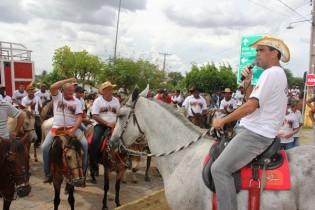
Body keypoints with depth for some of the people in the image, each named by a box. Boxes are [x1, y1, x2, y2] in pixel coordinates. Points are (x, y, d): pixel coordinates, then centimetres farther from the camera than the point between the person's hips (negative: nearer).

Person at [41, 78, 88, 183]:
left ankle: (83, 169, -2)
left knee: (84, 143, -19)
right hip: (57, 127, 0)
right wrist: (68, 80, -17)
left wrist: (74, 129, -19)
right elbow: (52, 87, -19)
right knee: (45, 147, -14)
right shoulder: (57, 96, 4)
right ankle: (48, 173, 4)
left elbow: (79, 117, -4)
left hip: (72, 127, 0)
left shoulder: (76, 101, 4)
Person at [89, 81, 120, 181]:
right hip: (100, 124, -3)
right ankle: (93, 164, -16)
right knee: (95, 140, -27)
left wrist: (116, 123, -7)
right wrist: (107, 123, -18)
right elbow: (95, 116, -10)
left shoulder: (116, 100, 8)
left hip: (113, 125, 3)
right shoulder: (98, 101, -3)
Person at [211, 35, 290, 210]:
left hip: (255, 135, -11)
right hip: (256, 131, 11)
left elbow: (251, 106, -21)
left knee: (220, 168, -19)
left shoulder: (271, 73, -14)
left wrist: (223, 121, -12)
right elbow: (254, 100, 20)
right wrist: (247, 82, 5)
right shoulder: (279, 74, 19)